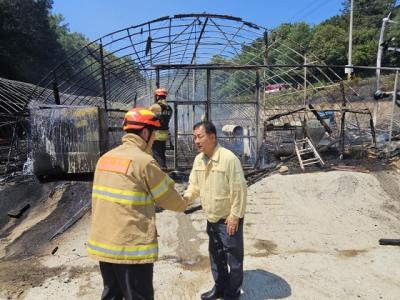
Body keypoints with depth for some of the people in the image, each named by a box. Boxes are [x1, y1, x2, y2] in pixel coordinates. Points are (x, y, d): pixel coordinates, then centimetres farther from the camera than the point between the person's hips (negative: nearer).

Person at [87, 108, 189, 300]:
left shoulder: (106, 158, 6)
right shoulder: (143, 161, -16)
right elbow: (168, 198, -5)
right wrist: (183, 205, 14)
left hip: (102, 243, 8)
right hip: (131, 247, -7)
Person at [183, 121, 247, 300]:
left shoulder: (228, 158, -24)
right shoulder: (198, 159, 0)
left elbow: (239, 189, -21)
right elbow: (194, 184, 9)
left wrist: (234, 215, -18)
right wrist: (186, 197, -10)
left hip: (228, 219, -7)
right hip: (211, 219, 7)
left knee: (233, 257, 10)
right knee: (215, 255, 22)